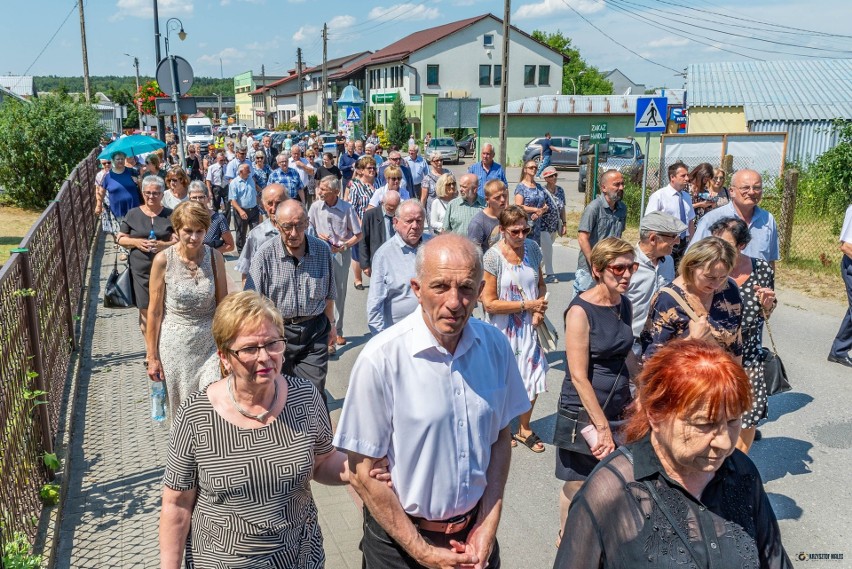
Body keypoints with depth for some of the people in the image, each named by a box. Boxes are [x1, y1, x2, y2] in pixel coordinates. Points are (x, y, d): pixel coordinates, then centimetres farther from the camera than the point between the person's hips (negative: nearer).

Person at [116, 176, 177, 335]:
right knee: (146, 311, 3)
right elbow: (120, 239, 9)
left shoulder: (170, 215, 2)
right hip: (141, 270, 1)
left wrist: (163, 245, -18)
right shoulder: (132, 214, 5)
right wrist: (136, 242, -11)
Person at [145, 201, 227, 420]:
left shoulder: (215, 257, -5)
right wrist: (152, 356, -1)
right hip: (176, 344, -1)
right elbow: (154, 311, -4)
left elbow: (222, 304, 3)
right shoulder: (163, 260, -10)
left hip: (210, 342, 1)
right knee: (182, 408, 13)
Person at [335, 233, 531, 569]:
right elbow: (362, 472, -17)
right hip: (400, 535, -3)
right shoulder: (381, 359, -23)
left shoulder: (495, 346, -9)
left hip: (474, 528, 4)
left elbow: (500, 437, 2)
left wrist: (488, 527, -3)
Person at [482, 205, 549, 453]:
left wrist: (540, 308, -7)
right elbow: (489, 303, -17)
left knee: (533, 378, 11)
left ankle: (524, 429, 34)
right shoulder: (493, 256, -17)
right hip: (503, 329, -4)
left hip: (529, 326, 5)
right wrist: (526, 305, -17)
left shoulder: (532, 247, -1)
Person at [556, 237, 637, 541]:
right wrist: (602, 426, -18)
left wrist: (635, 398, 15)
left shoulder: (625, 305, 4)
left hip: (618, 409, 6)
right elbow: (579, 376, -20)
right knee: (578, 483, 8)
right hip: (584, 411, -6)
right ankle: (567, 538, 32)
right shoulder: (580, 311, -18)